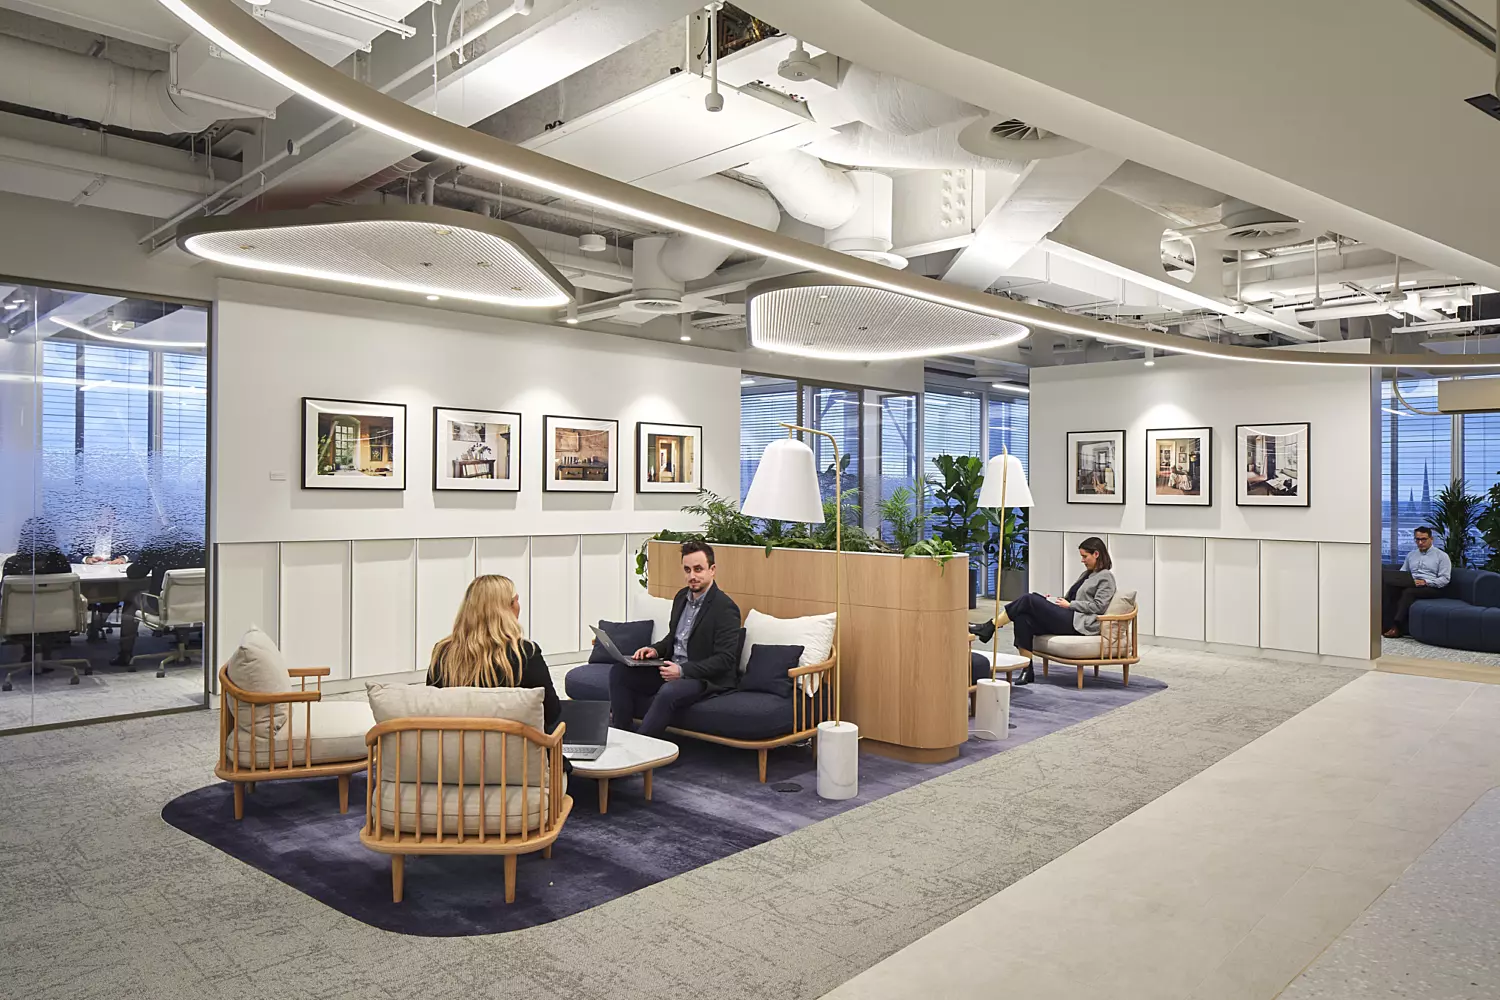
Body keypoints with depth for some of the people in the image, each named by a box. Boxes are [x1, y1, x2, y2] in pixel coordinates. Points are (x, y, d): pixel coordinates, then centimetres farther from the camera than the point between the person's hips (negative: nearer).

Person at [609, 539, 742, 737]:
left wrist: (683, 670, -24)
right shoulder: (682, 597, 10)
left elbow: (725, 659, -19)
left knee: (669, 692, -37)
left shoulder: (725, 607, -15)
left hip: (707, 677, -8)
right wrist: (655, 650, 1)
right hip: (672, 669, 8)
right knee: (619, 671, -5)